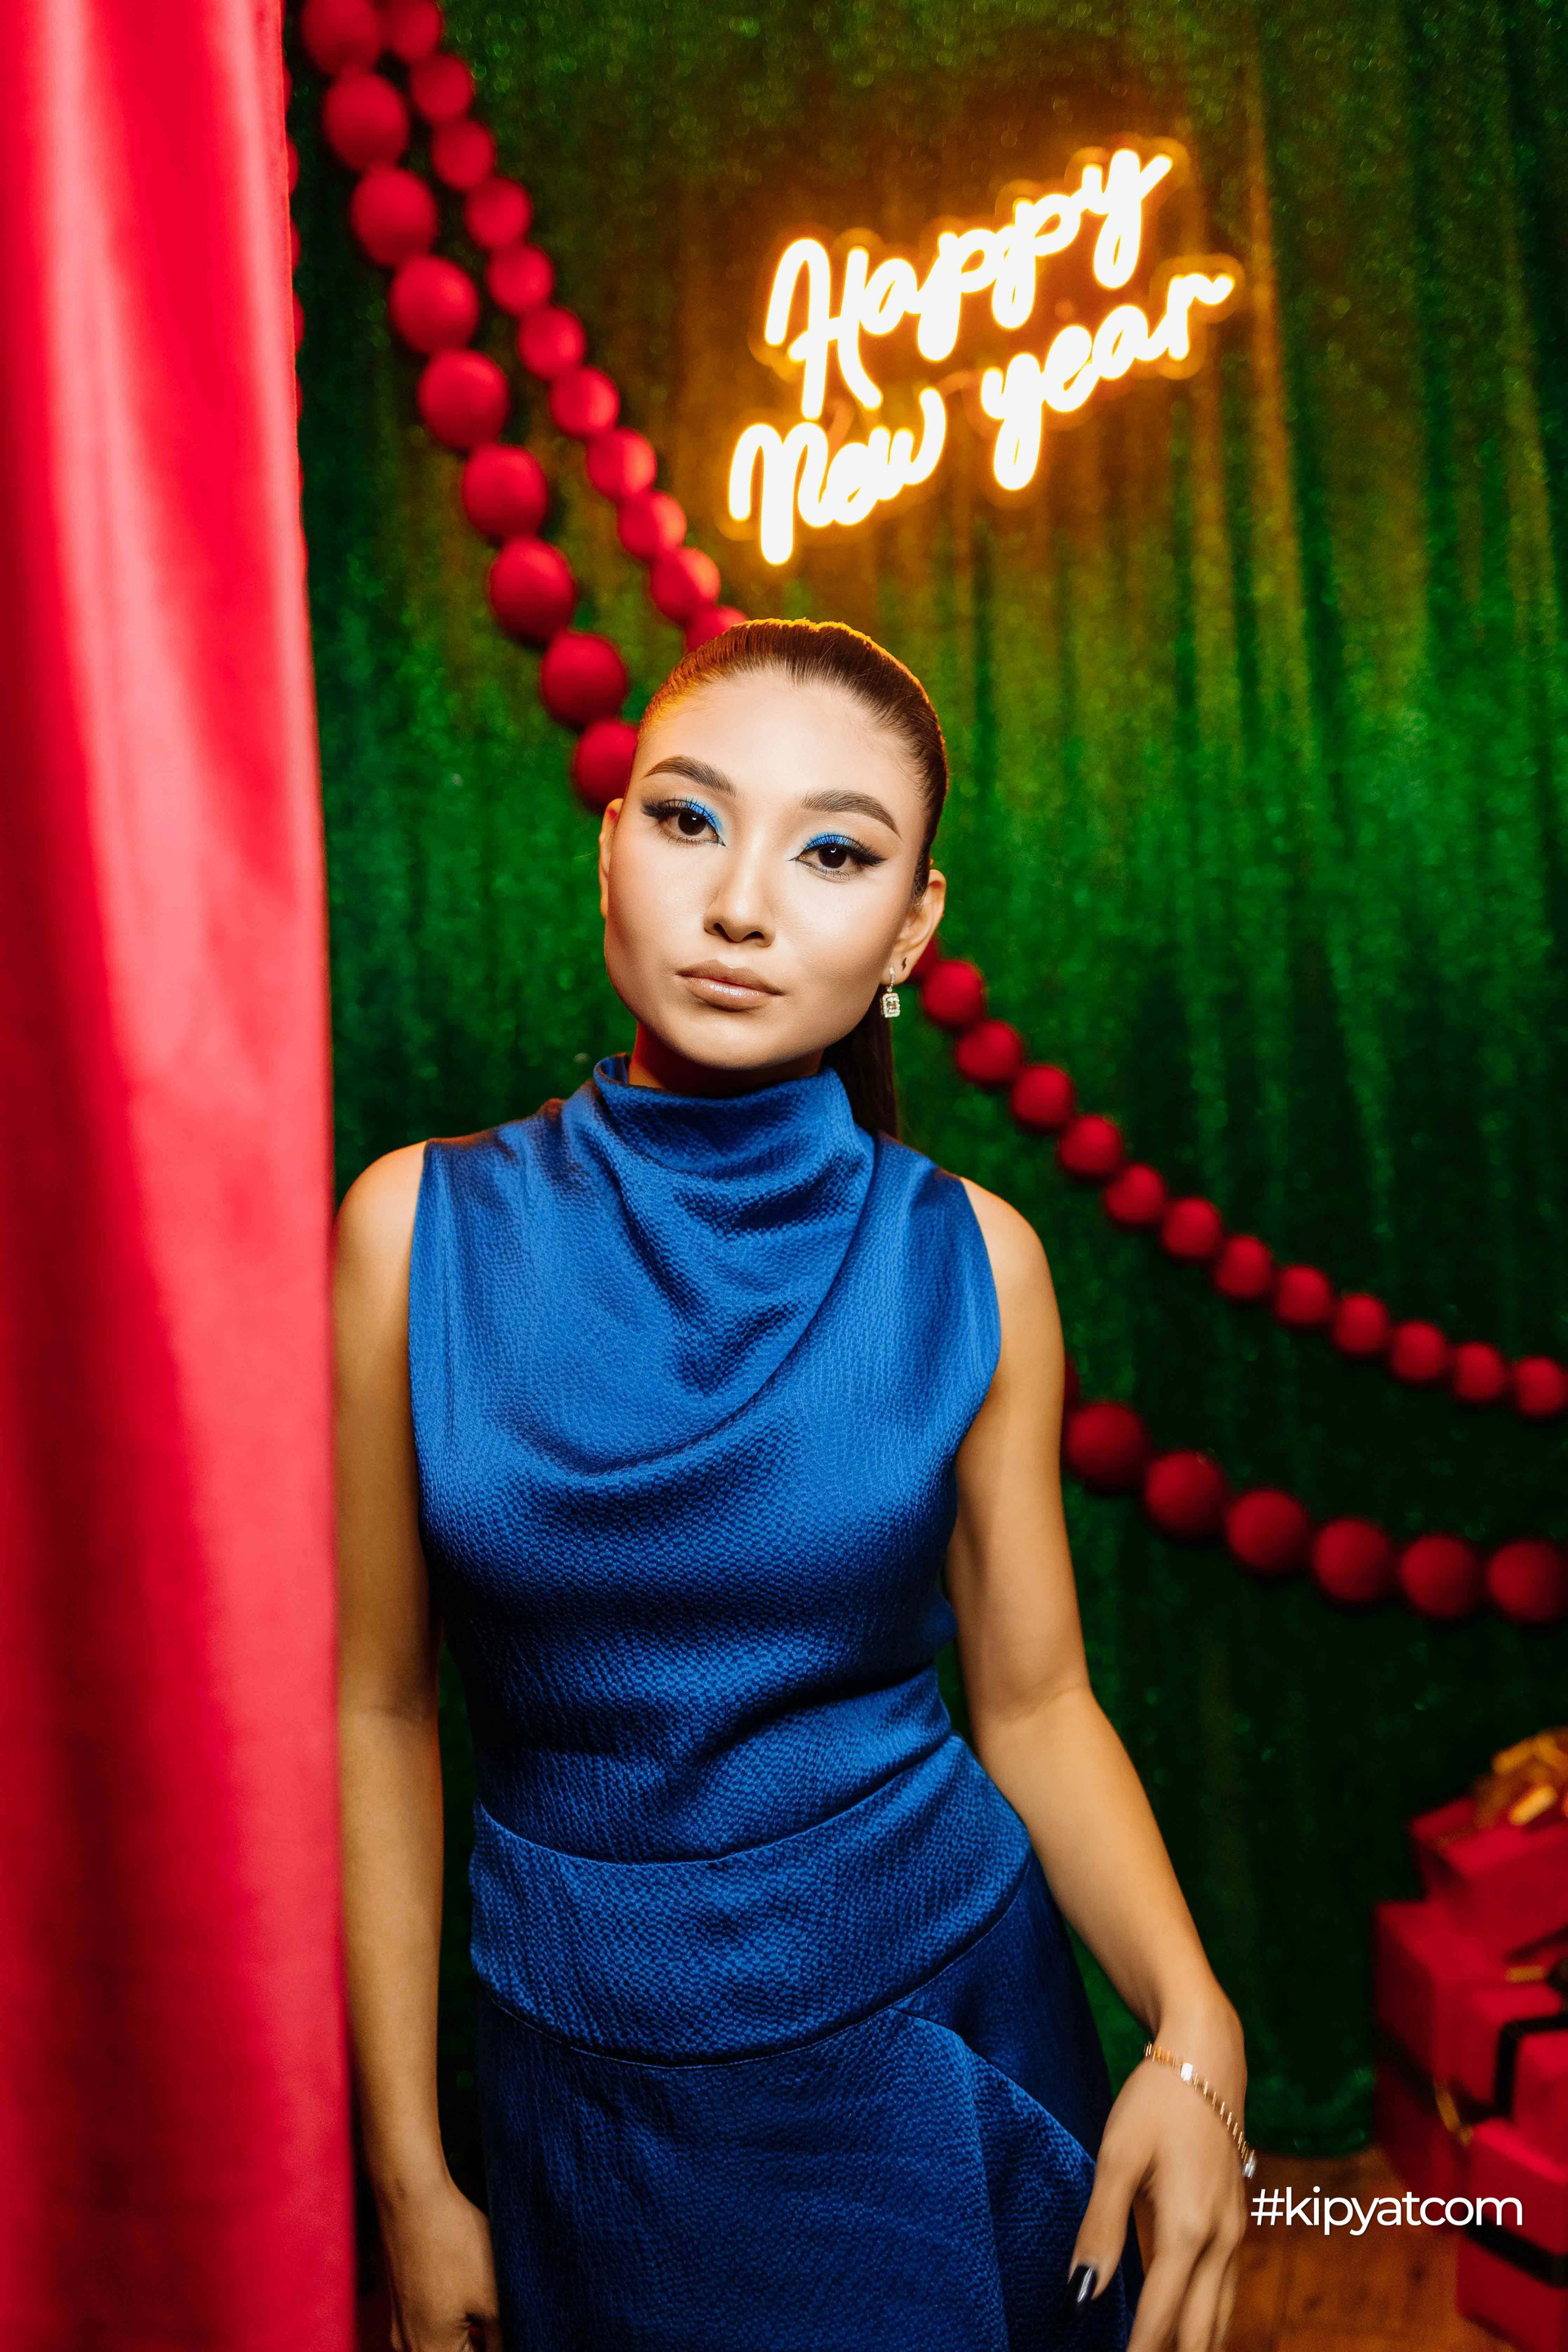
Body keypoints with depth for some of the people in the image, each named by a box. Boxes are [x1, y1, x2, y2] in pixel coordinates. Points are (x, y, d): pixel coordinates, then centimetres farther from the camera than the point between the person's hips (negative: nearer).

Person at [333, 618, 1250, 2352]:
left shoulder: (968, 1261, -9)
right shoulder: (420, 1233, -11)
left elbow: (1032, 1701, -2)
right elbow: (378, 1708, -6)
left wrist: (1193, 2029, -19)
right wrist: (407, 2174, -3)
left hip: (938, 2016, 1)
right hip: (590, 2063, 0)